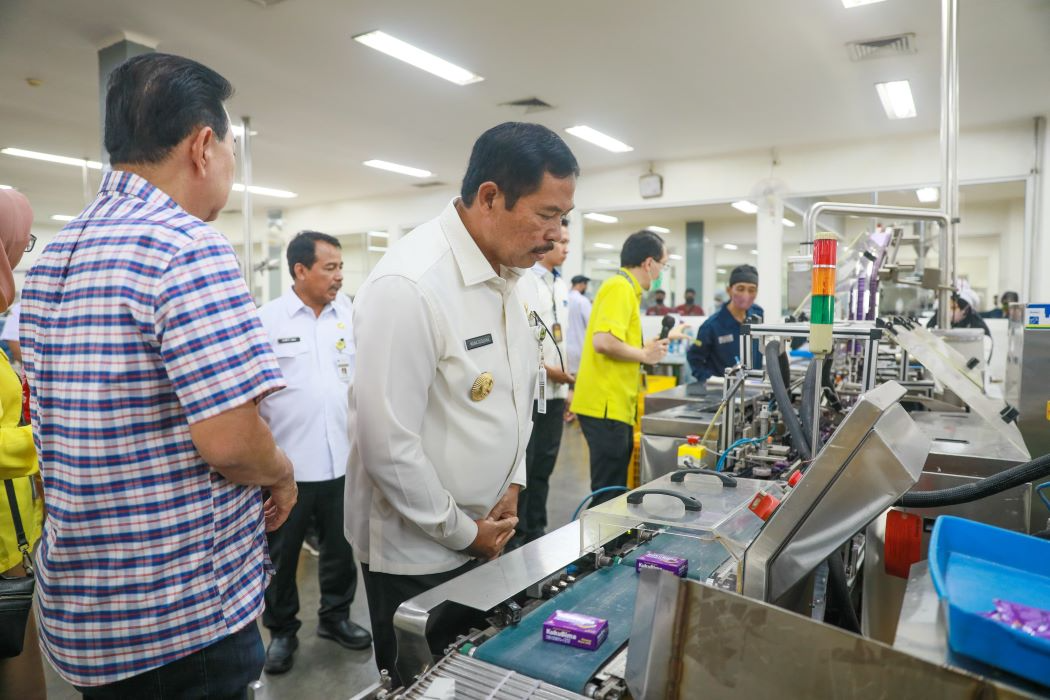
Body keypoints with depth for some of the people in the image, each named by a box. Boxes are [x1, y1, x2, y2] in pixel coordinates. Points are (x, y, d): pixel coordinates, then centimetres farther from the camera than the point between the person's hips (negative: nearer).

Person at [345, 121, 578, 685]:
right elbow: (386, 442, -26)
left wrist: (513, 483, 2)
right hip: (418, 553, -8)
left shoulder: (507, 277, 3)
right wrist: (462, 532, -14)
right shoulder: (409, 285, -26)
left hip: (484, 532, 8)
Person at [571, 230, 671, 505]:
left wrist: (645, 348, 12)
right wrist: (644, 355, -12)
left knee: (614, 489, 18)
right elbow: (603, 341, -26)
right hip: (607, 406, -10)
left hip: (615, 405, 10)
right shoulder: (620, 288, -13)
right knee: (608, 492, -2)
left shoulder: (624, 288, 16)